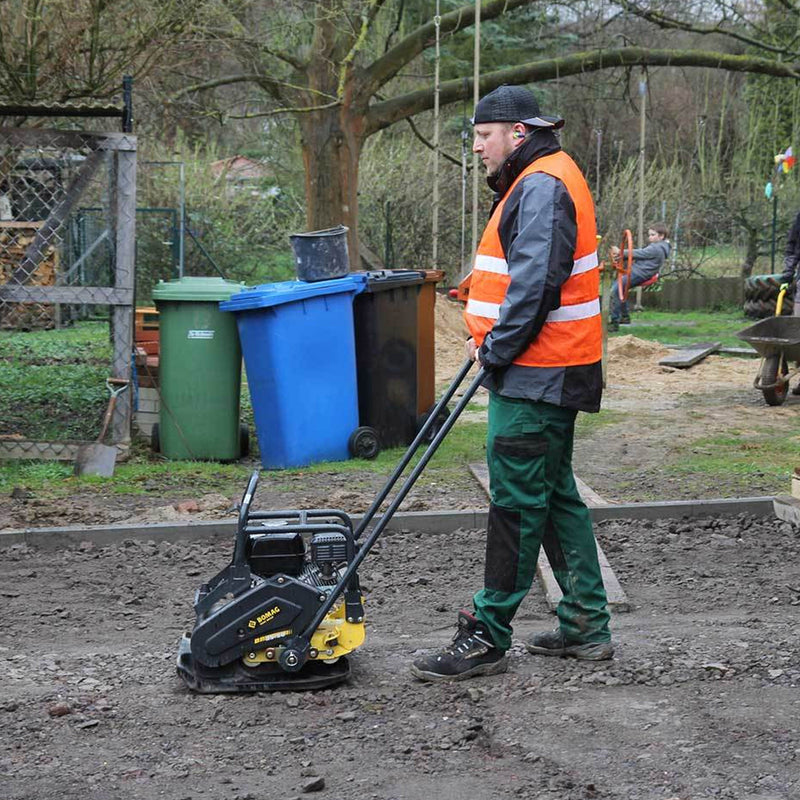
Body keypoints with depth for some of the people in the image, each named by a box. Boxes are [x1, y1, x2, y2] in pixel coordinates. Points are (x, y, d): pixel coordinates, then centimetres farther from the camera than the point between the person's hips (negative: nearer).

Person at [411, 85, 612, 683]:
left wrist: (496, 349, -14)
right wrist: (491, 337, 11)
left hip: (535, 374, -11)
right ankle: (586, 626, 20)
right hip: (549, 371, 11)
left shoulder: (541, 187, -16)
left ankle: (487, 637, -2)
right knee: (556, 494, 14)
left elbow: (535, 284, -23)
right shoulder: (541, 180, 19)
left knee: (517, 500, -6)